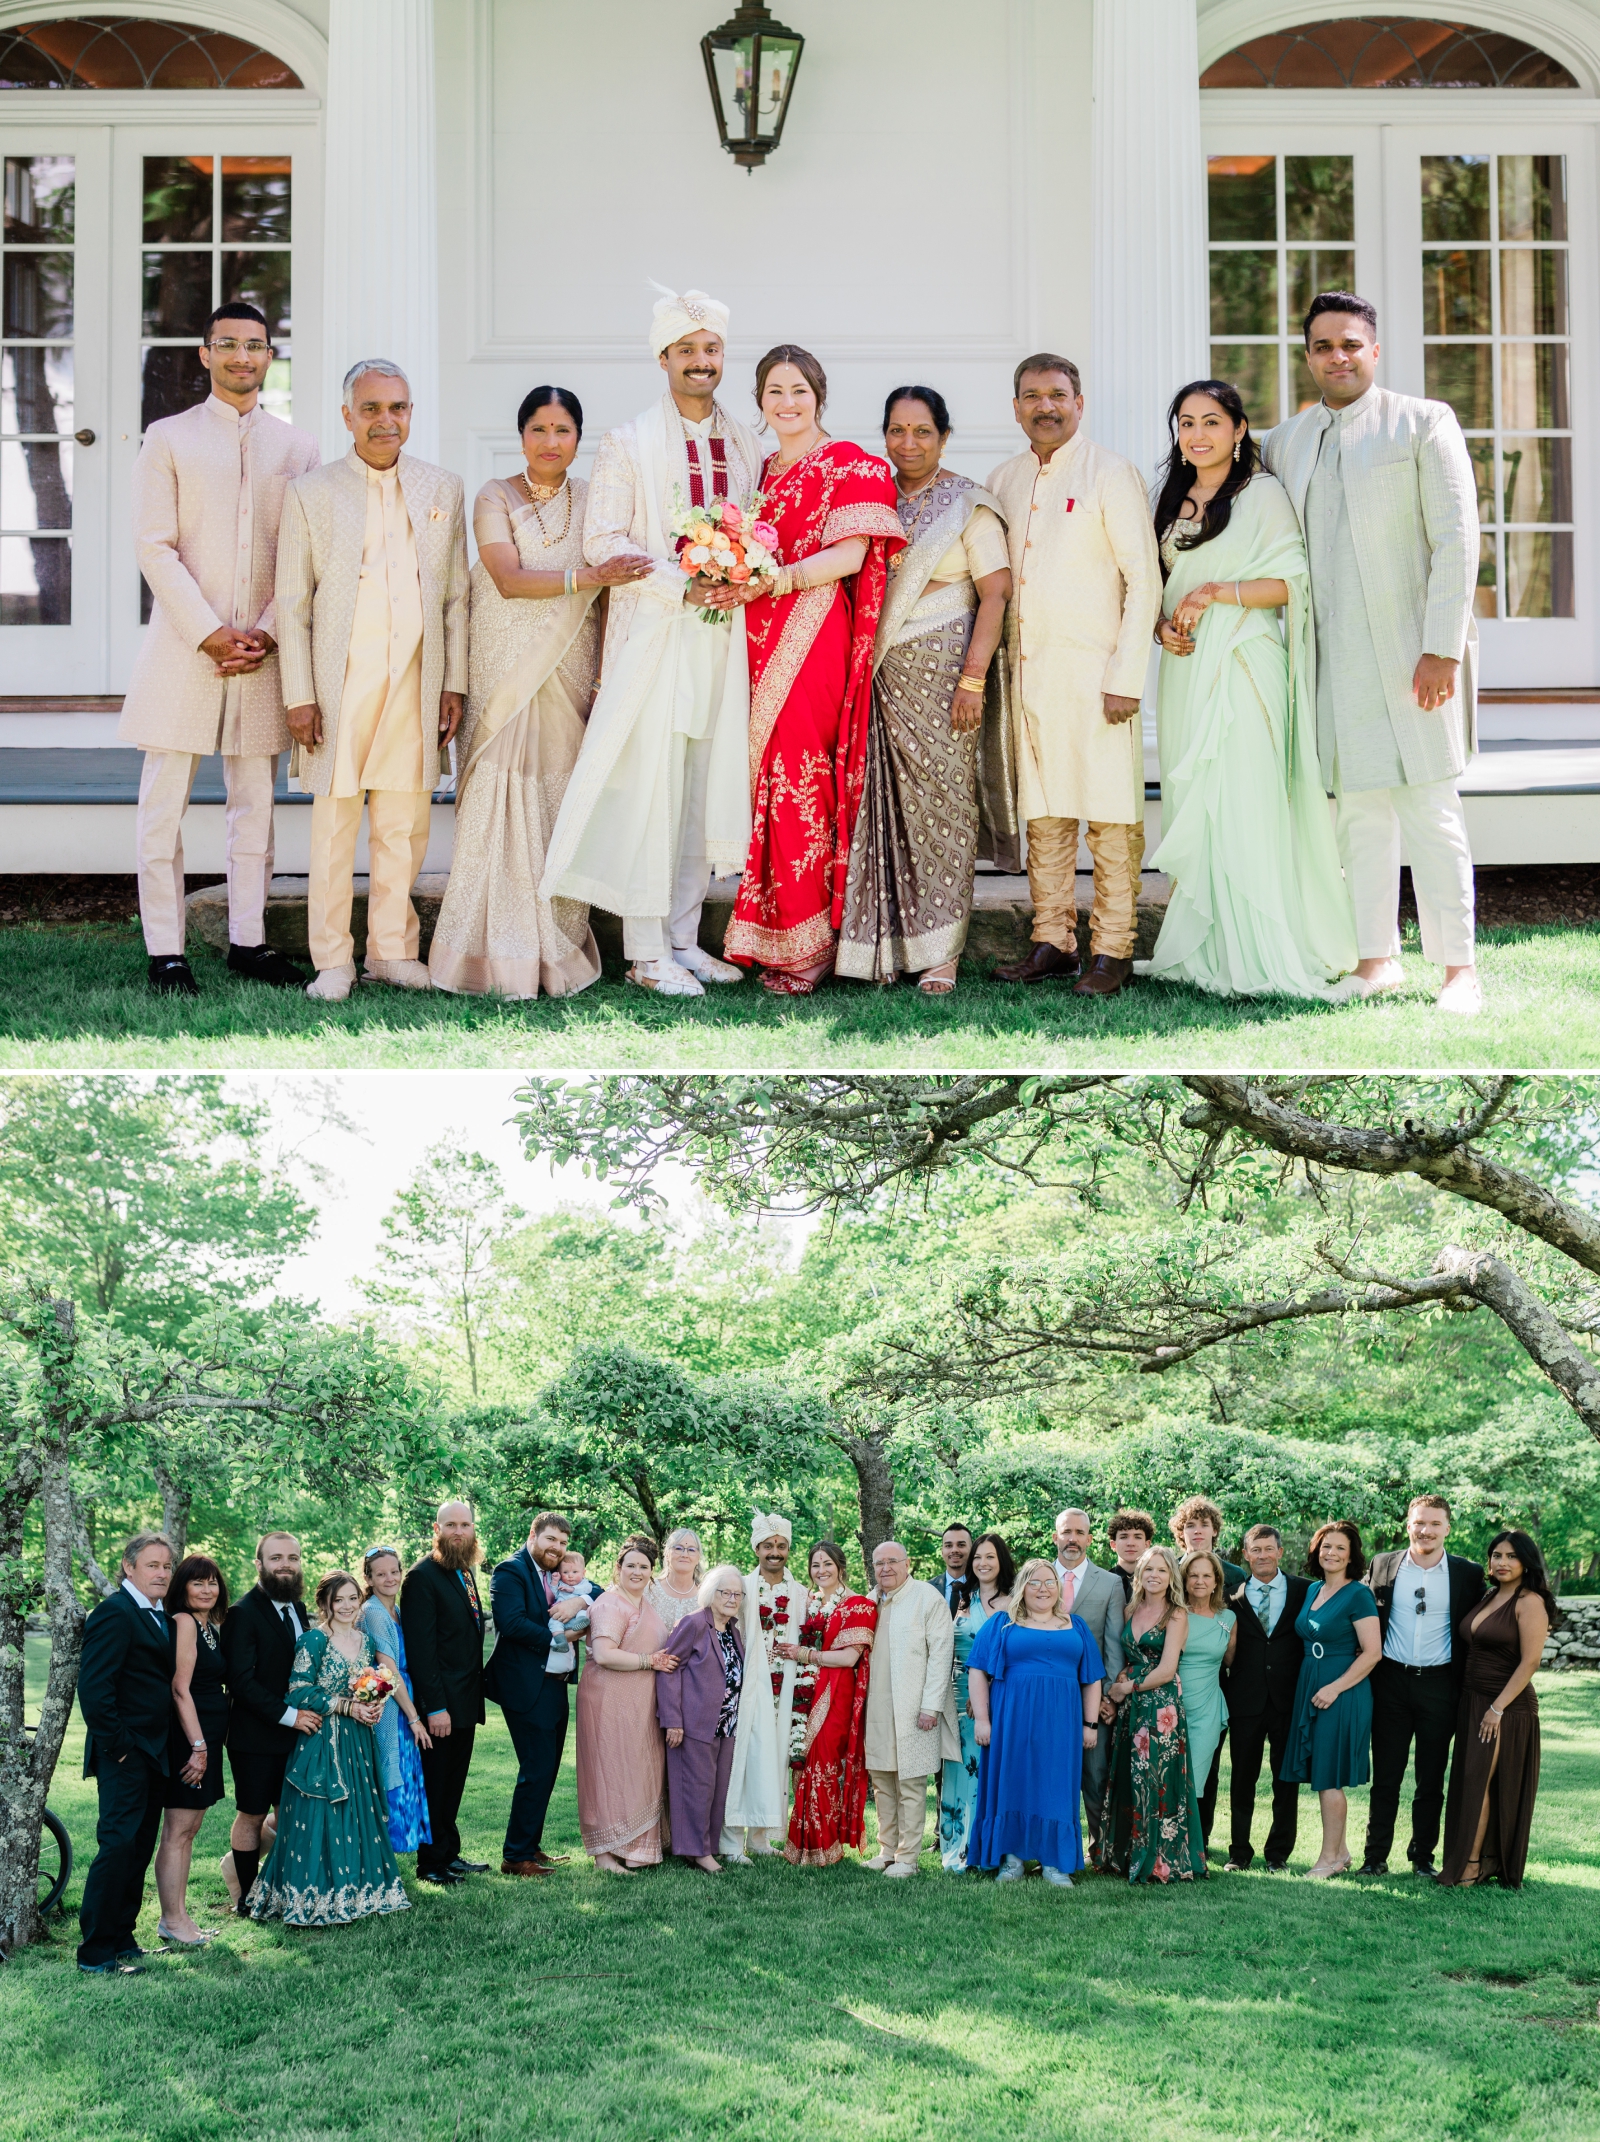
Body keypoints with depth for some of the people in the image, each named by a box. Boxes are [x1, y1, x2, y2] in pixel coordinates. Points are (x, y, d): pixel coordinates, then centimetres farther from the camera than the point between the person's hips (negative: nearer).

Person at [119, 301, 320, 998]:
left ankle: (247, 941, 15)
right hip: (183, 647, -2)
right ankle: (165, 951, 3)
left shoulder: (297, 447, 11)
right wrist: (210, 634, -12)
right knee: (164, 805, -2)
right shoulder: (168, 439, 4)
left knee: (255, 803, 7)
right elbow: (155, 548, -3)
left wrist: (268, 632, -7)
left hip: (264, 651, 2)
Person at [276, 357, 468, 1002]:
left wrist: (454, 684, 6)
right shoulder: (310, 493, 3)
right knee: (335, 822, -1)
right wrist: (300, 696, -5)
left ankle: (392, 949, 17)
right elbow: (292, 604, 1)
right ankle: (333, 960, 7)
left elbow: (457, 596, 11)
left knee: (405, 824, 6)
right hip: (341, 679, -2)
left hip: (415, 680, 2)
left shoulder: (442, 489, 10)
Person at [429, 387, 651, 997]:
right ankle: (498, 955, -4)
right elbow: (509, 579, -13)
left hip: (570, 678, 2)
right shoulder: (495, 498, 2)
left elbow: (607, 599, 10)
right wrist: (589, 576, -24)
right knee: (501, 802, -7)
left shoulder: (591, 502, 10)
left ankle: (558, 953, 5)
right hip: (503, 678, -2)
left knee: (561, 806, 0)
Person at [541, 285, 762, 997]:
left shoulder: (745, 448, 13)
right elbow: (603, 542, -7)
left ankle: (683, 939, 15)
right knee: (649, 786, -7)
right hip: (653, 634, -5)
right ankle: (647, 952, -3)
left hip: (722, 636, 5)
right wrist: (683, 588, -15)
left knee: (706, 785, 7)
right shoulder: (628, 444, -1)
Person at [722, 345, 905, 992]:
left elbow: (849, 556, -12)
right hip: (761, 641, 6)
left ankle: (808, 944, -7)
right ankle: (771, 939, 5)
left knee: (798, 780, -11)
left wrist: (772, 583, -21)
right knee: (768, 779, 1)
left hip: (813, 640, -6)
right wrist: (729, 575, 1)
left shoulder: (847, 465, -1)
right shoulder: (762, 469, 20)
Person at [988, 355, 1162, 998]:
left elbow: (1144, 580, -6)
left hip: (1095, 672, -6)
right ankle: (1052, 943, 14)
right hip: (1028, 672, 6)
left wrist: (1126, 677, -12)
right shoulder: (1004, 481, 14)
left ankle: (1111, 951, 0)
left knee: (1110, 816, -4)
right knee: (1042, 815, 8)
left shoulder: (1111, 474, -3)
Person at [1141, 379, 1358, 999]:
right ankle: (1203, 949, 6)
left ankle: (1261, 956, -9)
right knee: (1190, 804, 3)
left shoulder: (1262, 493, -1)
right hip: (1186, 668, 6)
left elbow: (1293, 581, -8)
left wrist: (1217, 592, -16)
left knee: (1243, 802, -11)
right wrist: (1162, 626, 1)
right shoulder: (1172, 500, 18)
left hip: (1244, 664, -6)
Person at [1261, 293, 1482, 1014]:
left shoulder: (1424, 423, -1)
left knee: (1429, 807, -7)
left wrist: (1443, 649, -14)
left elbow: (1457, 539, -7)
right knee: (1359, 811, 6)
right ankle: (1376, 960, 12)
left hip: (1411, 649, -5)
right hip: (1335, 652, 5)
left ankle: (1458, 967, -2)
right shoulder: (1283, 444, 13)